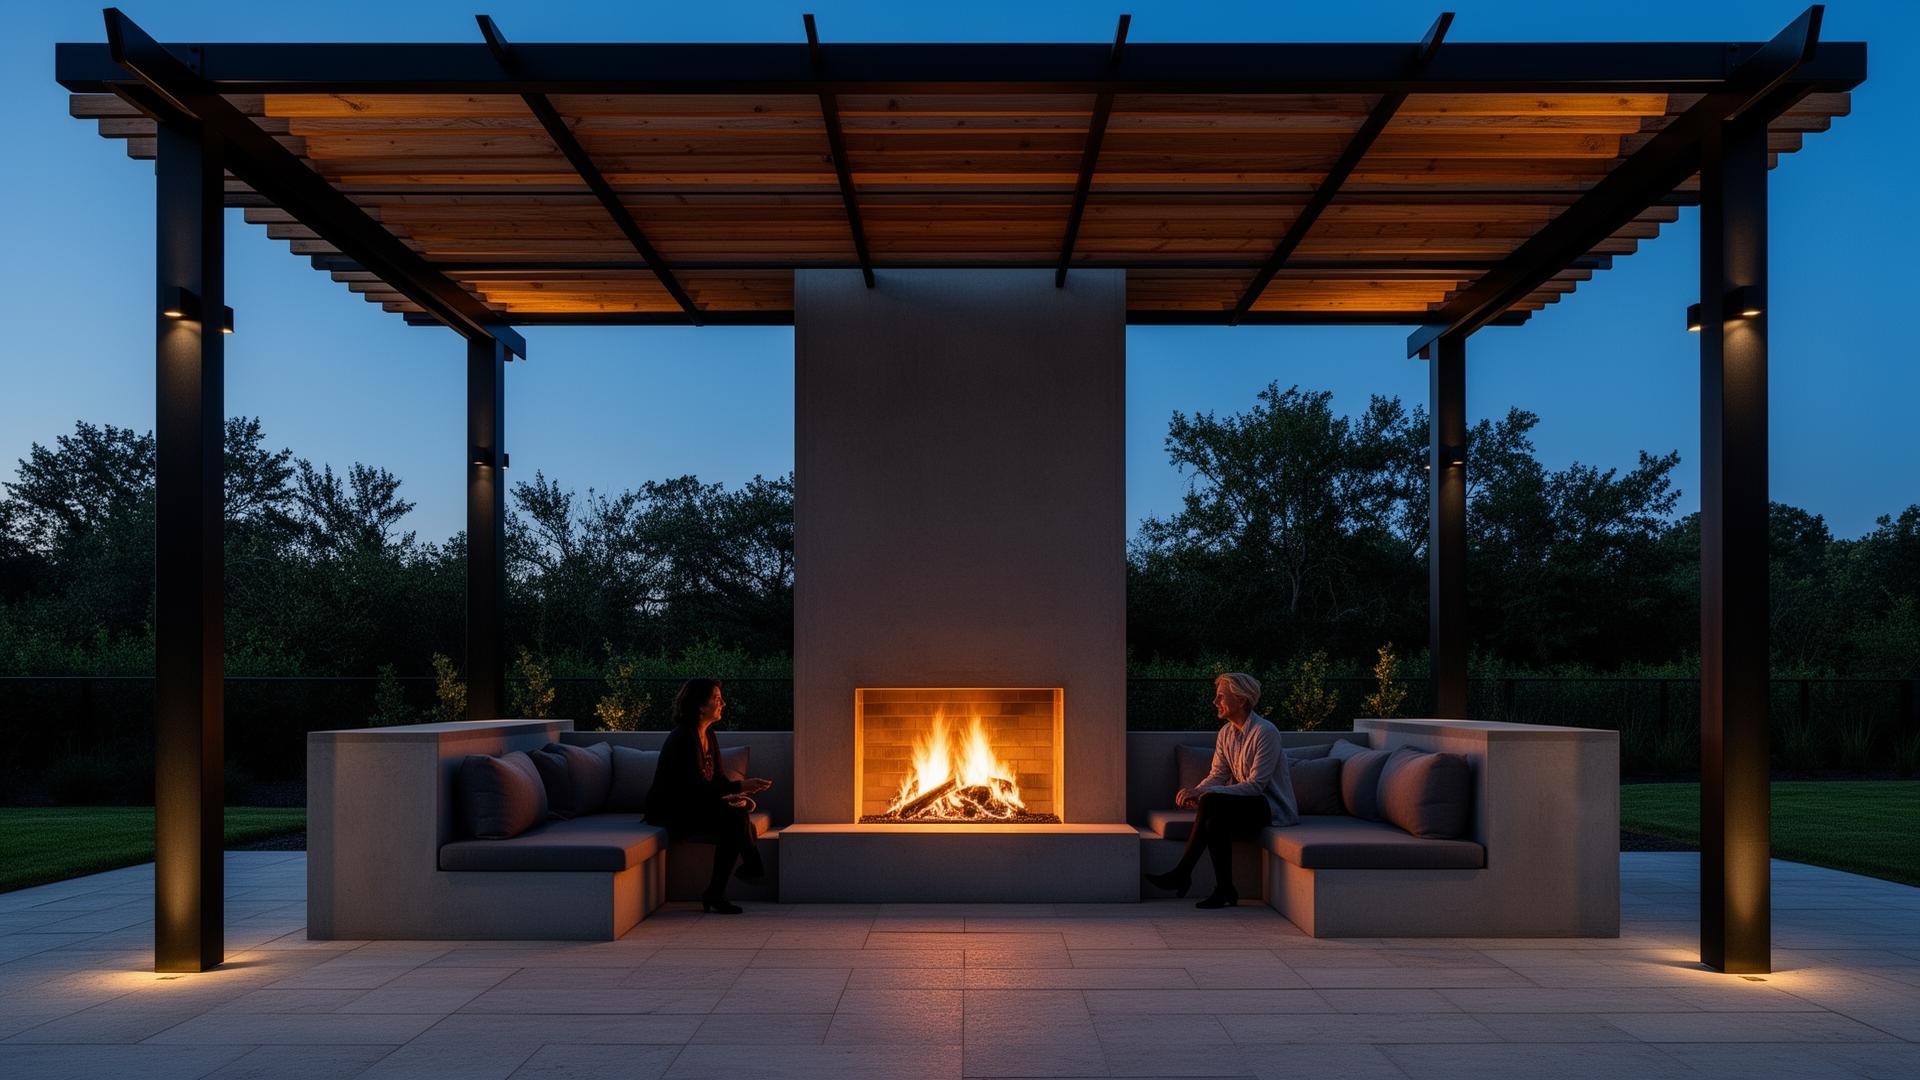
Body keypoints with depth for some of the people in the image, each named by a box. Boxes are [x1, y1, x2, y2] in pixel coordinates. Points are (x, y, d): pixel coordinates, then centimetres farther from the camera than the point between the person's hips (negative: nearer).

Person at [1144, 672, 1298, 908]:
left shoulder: (1265, 732, -18)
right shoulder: (1226, 733, 8)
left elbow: (1255, 785, -23)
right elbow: (1217, 775, 4)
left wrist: (1204, 793, -29)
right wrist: (1196, 791, -20)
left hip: (1273, 807, -7)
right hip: (1248, 807, 7)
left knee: (1211, 802, -29)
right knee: (1215, 820, -28)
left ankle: (1182, 874, -19)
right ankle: (1224, 890, -23)